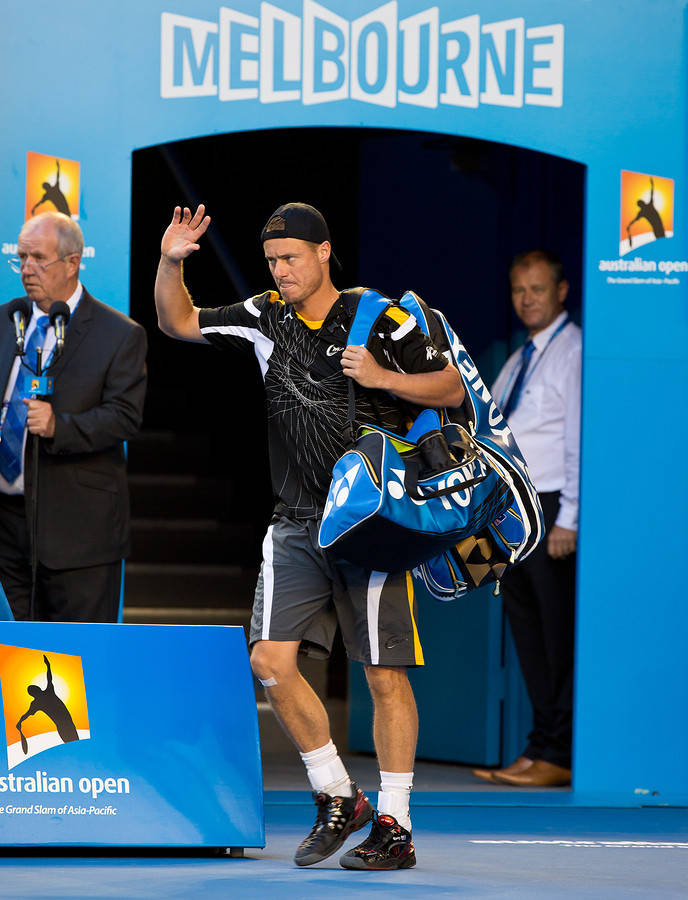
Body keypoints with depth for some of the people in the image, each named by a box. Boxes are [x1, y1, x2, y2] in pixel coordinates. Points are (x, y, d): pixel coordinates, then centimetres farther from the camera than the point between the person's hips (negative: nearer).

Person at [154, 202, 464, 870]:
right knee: (271, 658, -5)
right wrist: (170, 264, -2)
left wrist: (383, 378, -17)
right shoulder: (266, 317, 8)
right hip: (296, 526, 5)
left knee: (384, 674, -4)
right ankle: (337, 800, 10)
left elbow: (453, 390, -2)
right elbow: (179, 324, 15)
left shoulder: (380, 319, -5)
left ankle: (395, 827, 3)